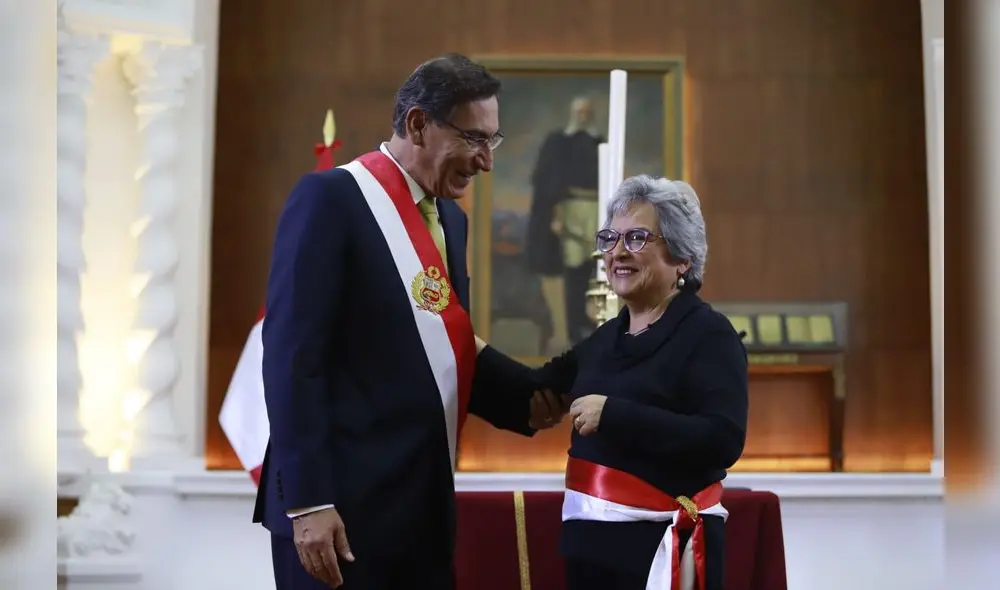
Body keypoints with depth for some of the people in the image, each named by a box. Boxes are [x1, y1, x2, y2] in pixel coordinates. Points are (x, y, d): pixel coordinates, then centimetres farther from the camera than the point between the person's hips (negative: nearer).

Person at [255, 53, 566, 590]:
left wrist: (523, 405, 6)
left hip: (424, 505, 8)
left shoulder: (450, 219, 16)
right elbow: (292, 356, -15)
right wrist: (306, 500, -20)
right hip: (341, 500, -8)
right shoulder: (331, 199, -8)